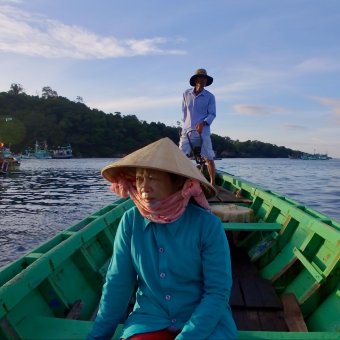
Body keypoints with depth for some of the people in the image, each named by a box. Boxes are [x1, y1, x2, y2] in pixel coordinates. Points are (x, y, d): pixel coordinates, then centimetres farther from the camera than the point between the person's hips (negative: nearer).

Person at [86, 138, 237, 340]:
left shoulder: (207, 225, -16)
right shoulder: (130, 221, -9)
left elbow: (218, 291, -13)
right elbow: (117, 284, -2)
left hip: (207, 322, -1)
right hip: (151, 320, 2)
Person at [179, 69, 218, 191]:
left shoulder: (210, 96, -2)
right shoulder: (186, 94, 4)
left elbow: (212, 114, -5)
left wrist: (203, 123, -21)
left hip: (203, 132, -2)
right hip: (187, 130, 2)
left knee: (209, 158, 2)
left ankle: (213, 183, 14)